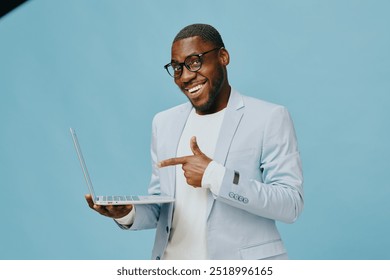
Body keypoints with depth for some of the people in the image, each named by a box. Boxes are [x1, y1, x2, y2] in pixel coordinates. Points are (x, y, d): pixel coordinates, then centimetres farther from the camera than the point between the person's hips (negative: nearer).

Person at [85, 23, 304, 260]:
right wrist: (128, 213, -7)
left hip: (240, 270, -5)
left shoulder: (269, 118, -5)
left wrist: (215, 176, -19)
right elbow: (160, 209, 13)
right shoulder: (165, 123, 10)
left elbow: (291, 204, -12)